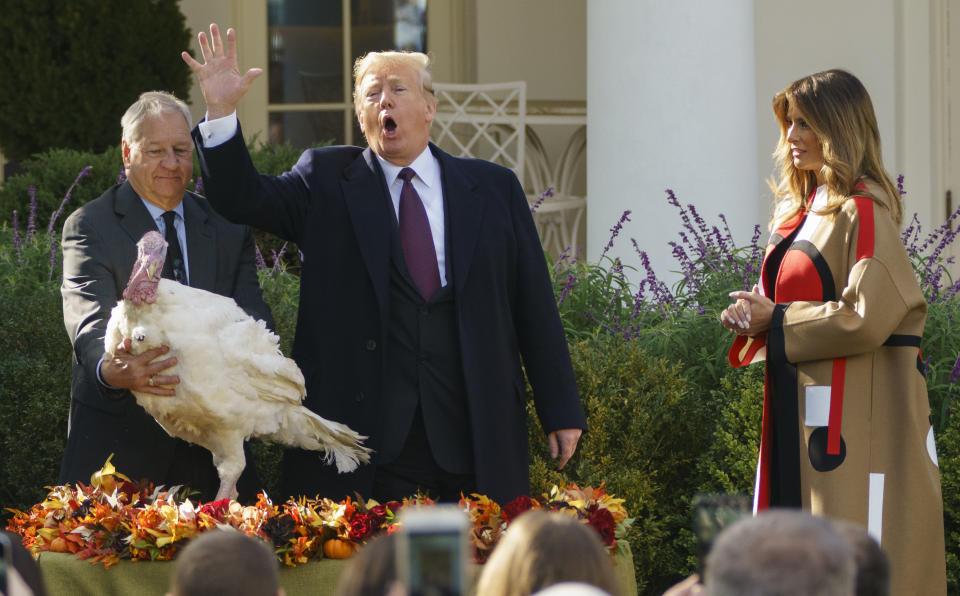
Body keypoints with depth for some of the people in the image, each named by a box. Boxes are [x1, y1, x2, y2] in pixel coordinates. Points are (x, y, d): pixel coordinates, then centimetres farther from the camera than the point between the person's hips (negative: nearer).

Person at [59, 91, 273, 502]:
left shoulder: (228, 228, 12)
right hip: (120, 433, -3)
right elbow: (89, 318, -17)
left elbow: (252, 315, 1)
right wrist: (110, 370, -41)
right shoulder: (89, 227, -1)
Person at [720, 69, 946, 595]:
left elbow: (868, 316, -22)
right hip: (799, 414, 9)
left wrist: (775, 321, -13)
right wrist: (753, 312, 1)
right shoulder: (801, 211, 15)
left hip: (855, 415, -9)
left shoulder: (863, 213, -13)